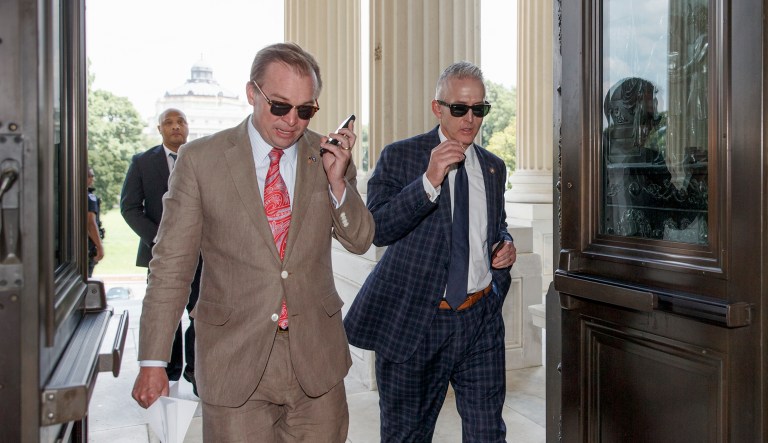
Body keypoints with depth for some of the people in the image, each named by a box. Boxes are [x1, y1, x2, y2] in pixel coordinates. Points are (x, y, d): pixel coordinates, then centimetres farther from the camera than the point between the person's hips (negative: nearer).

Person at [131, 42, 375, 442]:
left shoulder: (329, 157, 2)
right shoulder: (199, 159, -4)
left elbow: (361, 241, 7)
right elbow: (170, 265, -3)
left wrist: (337, 181, -10)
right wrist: (152, 362, -5)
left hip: (317, 362, 3)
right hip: (235, 363, -2)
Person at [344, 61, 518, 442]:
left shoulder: (493, 167, 12)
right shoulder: (399, 157, -3)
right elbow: (376, 229, -15)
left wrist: (505, 244, 4)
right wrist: (429, 182, -25)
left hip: (481, 318, 4)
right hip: (414, 320, -3)